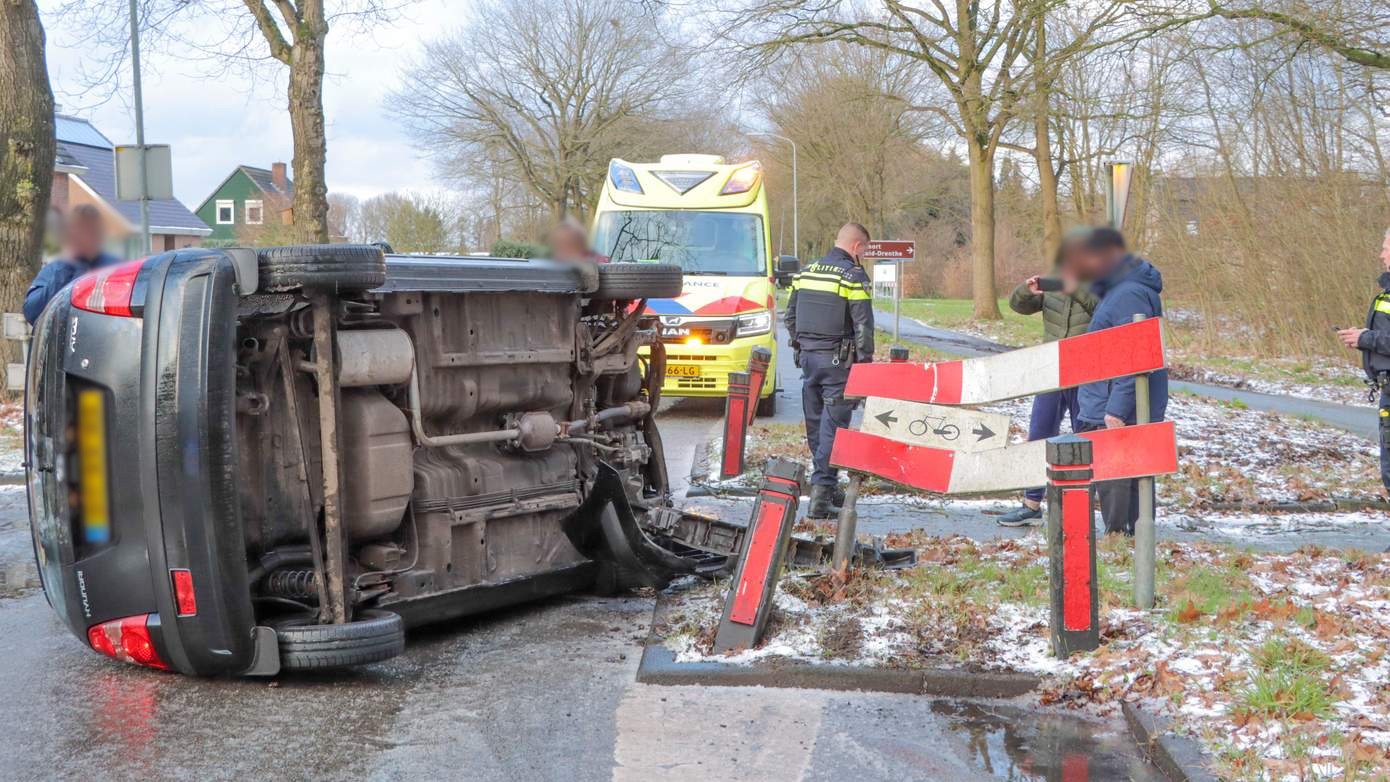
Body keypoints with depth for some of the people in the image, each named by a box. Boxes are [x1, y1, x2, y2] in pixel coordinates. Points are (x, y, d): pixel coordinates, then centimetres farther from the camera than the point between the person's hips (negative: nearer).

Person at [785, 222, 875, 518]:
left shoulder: (806, 272, 11)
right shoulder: (853, 277, -10)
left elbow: (790, 316, 16)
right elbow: (863, 326, -13)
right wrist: (866, 363, -7)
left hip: (808, 357, 6)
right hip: (837, 360, -6)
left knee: (815, 423, 15)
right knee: (833, 425, -4)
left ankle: (825, 485, 26)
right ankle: (822, 489, -10)